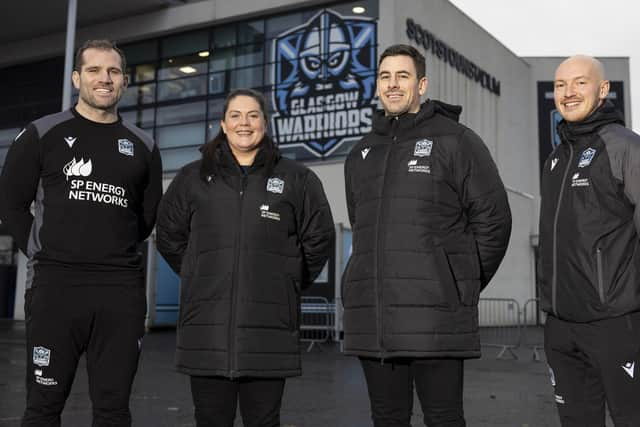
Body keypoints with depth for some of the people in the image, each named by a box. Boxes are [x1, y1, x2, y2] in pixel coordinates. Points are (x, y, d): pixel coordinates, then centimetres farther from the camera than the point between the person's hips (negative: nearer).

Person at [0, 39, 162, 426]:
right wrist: (43, 253, 3)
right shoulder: (42, 134, 5)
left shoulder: (143, 146, 13)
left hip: (122, 290, 2)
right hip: (55, 284, -2)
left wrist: (115, 252, 11)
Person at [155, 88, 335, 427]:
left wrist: (288, 283, 10)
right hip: (208, 326, 1)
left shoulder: (297, 180, 8)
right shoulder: (193, 178, 12)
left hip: (269, 329, -1)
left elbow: (319, 239, 12)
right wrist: (202, 278, 14)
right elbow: (169, 237, 18)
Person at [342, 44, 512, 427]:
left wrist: (464, 286, 2)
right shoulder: (361, 154, 17)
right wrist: (374, 282, 15)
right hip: (371, 320, 5)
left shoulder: (457, 141, 0)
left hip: (435, 320, -5)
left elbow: (493, 219, -2)